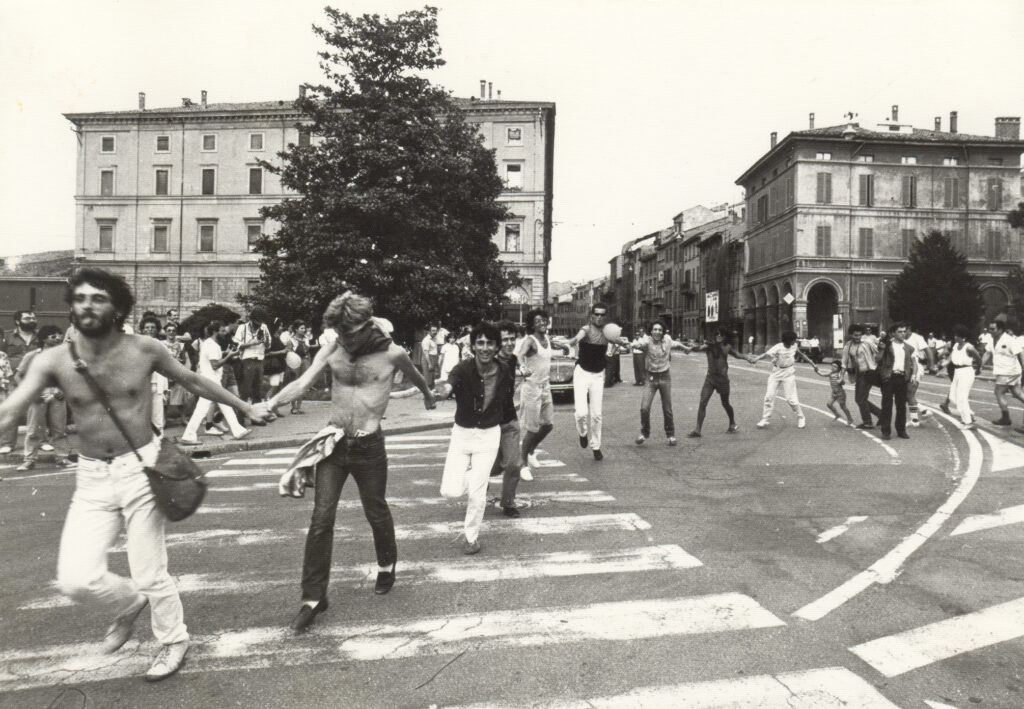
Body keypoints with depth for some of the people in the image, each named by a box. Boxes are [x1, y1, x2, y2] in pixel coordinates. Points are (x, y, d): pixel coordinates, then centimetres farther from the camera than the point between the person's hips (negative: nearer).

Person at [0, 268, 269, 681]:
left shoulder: (145, 351, -8)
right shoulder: (53, 361, -6)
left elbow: (193, 382, 7)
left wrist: (243, 406, 15)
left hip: (141, 469, -2)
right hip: (91, 477, 2)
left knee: (150, 574, 4)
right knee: (76, 579, -6)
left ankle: (174, 640, 32)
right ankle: (130, 603, 29)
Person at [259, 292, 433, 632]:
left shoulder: (392, 353, -9)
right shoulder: (332, 349, -3)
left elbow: (415, 376, 12)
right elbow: (302, 383, -11)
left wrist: (428, 395, 32)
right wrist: (270, 403, -28)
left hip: (369, 445, -1)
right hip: (334, 443, 2)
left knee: (376, 512, 15)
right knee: (321, 519, -2)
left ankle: (387, 566, 44)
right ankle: (313, 597, 10)